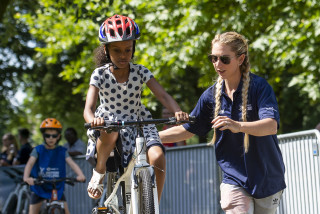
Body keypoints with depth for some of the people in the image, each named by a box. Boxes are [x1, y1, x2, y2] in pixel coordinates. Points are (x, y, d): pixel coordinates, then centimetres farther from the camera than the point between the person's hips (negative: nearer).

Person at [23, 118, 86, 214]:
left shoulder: (62, 151, -2)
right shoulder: (38, 150, -5)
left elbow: (72, 163, -14)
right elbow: (30, 164, -18)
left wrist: (80, 175, -34)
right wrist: (26, 177, -38)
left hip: (57, 189, 1)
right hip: (39, 187, -1)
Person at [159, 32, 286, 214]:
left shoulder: (259, 87, -13)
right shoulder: (211, 95, 0)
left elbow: (271, 125, -29)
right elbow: (187, 130, 9)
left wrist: (238, 126, -47)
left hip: (268, 180, -2)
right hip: (234, 180, 2)